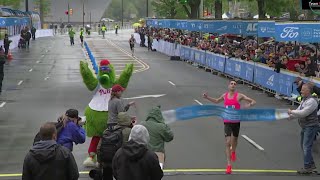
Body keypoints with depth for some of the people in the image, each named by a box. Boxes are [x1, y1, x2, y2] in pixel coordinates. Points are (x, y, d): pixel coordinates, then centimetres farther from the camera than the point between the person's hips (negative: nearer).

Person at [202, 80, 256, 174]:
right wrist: (207, 97, 13)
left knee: (234, 140, 18)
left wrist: (249, 104, -31)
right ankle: (229, 165, -9)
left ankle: (233, 152, 55)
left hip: (236, 122, 0)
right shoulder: (224, 95, 3)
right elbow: (216, 101, 25)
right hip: (227, 122, 0)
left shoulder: (239, 96, -8)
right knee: (228, 142, -10)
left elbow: (253, 101, -8)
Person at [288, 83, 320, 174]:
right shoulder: (304, 100, 13)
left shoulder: (311, 101, -19)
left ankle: (307, 167, -7)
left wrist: (291, 112, -14)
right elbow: (299, 110, 16)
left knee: (307, 146, -11)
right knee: (303, 145, 17)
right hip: (305, 126, 11)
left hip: (311, 126, -11)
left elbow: (303, 113, -24)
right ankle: (311, 164, 26)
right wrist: (291, 115, -2)